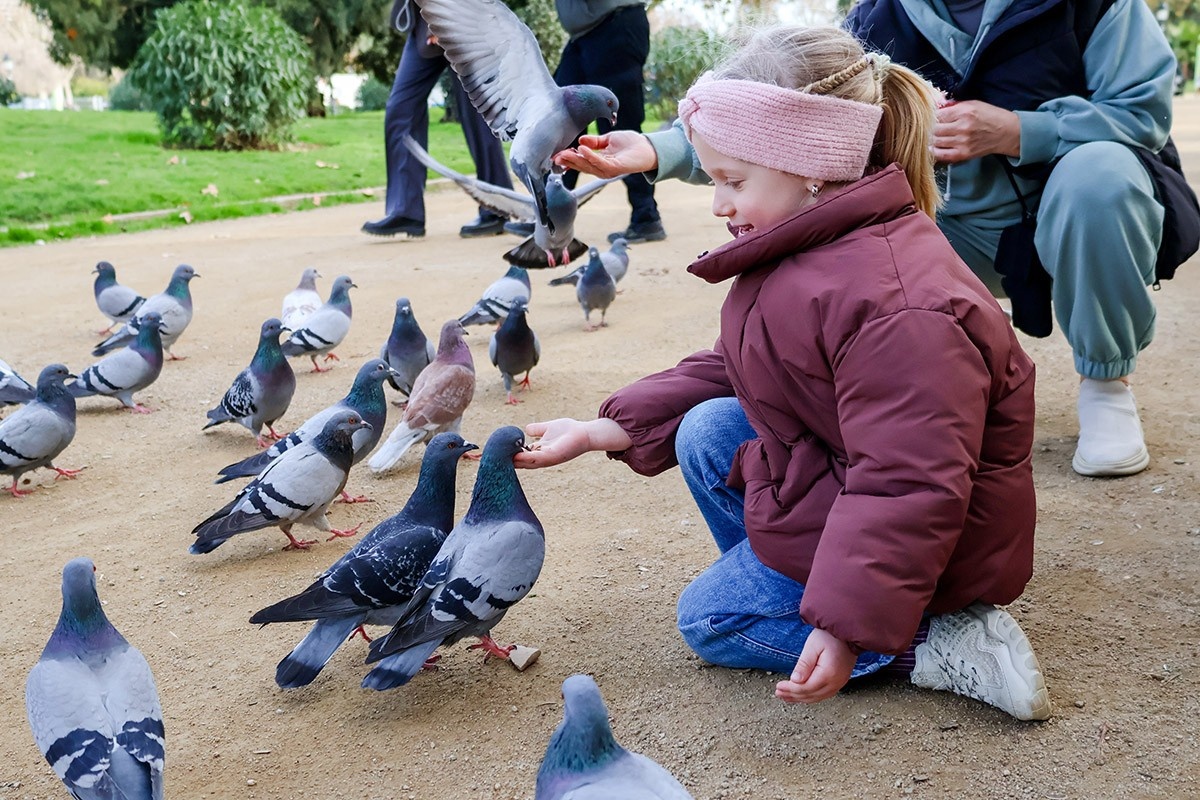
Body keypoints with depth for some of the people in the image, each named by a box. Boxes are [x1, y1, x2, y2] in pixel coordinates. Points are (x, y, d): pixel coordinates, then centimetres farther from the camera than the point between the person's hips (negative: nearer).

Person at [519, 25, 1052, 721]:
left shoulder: (894, 307, -34)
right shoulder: (802, 255, 1)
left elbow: (907, 488, -35)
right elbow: (727, 372, 8)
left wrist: (846, 625, -36)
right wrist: (602, 431, 1)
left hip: (921, 540, -10)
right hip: (837, 484, 10)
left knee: (707, 619, 0)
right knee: (706, 433, 4)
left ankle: (943, 645, -6)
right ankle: (781, 584, 12)